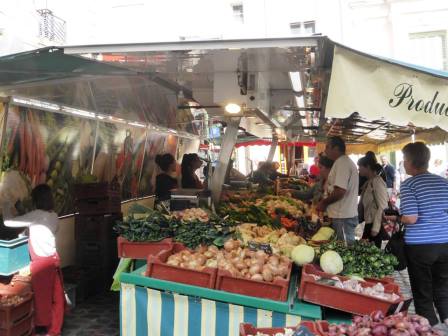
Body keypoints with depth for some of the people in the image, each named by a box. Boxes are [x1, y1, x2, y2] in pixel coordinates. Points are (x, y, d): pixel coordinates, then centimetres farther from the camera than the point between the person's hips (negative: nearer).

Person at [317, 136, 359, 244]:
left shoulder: (341, 163, -16)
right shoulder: (345, 162, 17)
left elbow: (340, 191, -24)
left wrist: (324, 203, -10)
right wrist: (326, 202, 15)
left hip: (343, 217, -10)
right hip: (346, 214, 10)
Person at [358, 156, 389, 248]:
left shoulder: (377, 181, -13)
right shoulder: (368, 182, 12)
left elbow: (382, 206, -17)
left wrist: (375, 228, -17)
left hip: (376, 225, -8)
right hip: (368, 223, 8)